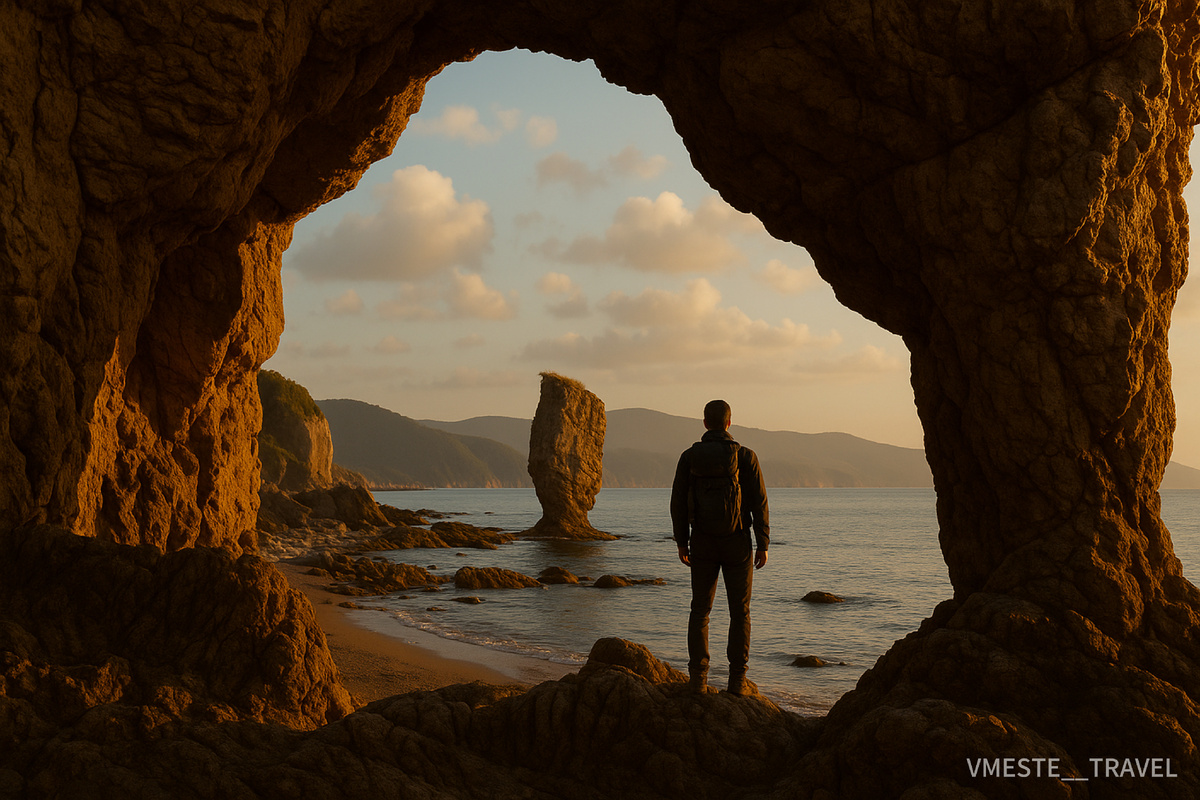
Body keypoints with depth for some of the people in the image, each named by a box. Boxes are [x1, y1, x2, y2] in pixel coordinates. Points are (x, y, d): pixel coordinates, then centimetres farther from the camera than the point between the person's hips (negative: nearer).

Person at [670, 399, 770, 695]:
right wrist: (763, 545, -2)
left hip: (703, 542, 2)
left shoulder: (689, 457, -2)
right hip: (736, 543, -2)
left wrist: (682, 543, 9)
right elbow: (758, 502, -8)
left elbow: (679, 502, 0)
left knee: (700, 609, 9)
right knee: (740, 611, 7)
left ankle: (698, 676, 4)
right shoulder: (745, 456, -7)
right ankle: (737, 678, 5)